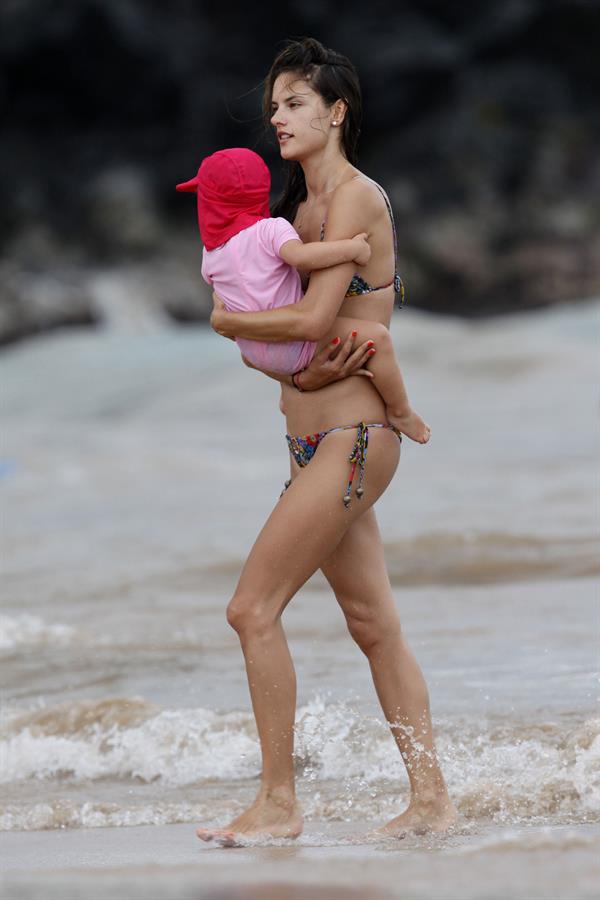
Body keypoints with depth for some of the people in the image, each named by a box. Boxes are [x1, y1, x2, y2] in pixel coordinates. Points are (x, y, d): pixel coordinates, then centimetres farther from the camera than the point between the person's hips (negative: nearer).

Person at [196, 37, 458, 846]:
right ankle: (431, 798, 16)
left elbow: (313, 318, -22)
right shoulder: (300, 205, 16)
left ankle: (278, 804, -4)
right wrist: (310, 360, -9)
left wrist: (227, 319, -6)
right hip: (321, 441, 10)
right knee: (374, 623, 11)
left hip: (351, 438, -10)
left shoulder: (355, 197, -13)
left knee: (254, 609, -10)